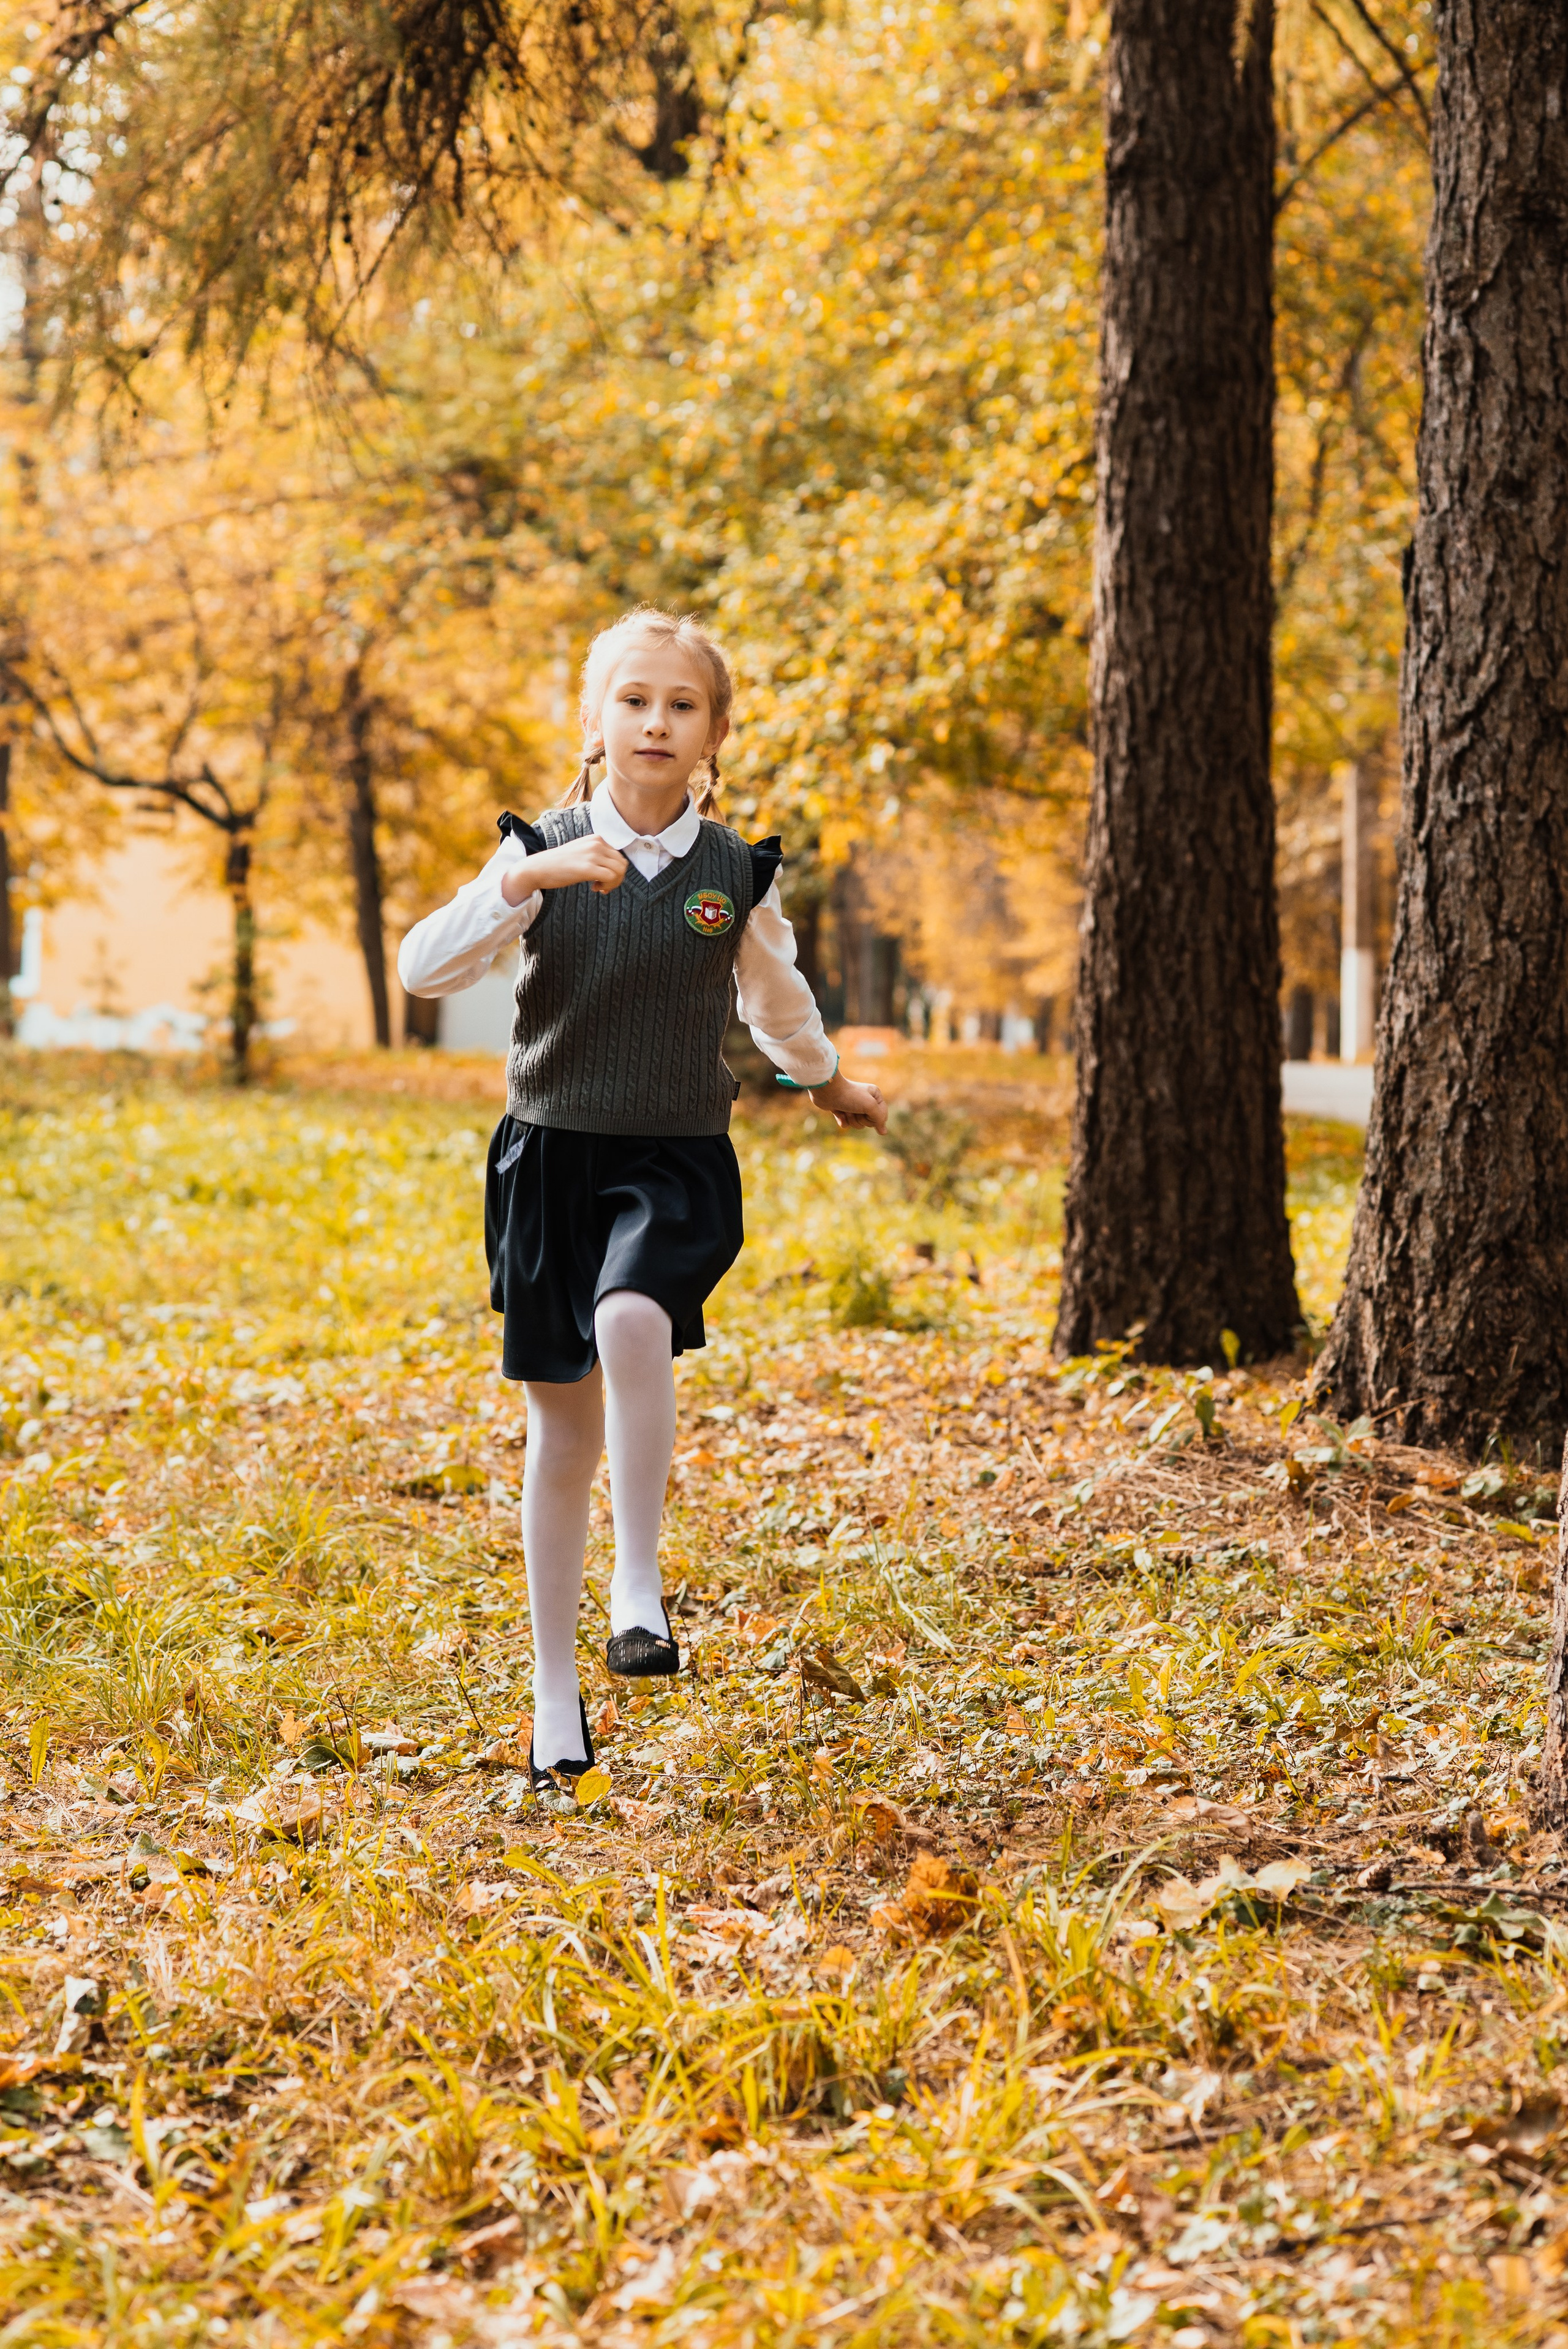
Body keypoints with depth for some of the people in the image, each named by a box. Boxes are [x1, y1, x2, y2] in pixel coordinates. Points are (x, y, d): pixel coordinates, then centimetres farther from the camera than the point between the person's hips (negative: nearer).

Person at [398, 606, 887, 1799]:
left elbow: (776, 996, 20)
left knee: (632, 1324, -34)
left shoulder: (736, 870, 0)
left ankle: (640, 1586, -22)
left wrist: (831, 1083, 34)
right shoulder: (543, 850, -3)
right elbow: (424, 968, -15)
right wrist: (524, 883, -28)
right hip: (552, 1154, 1)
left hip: (676, 1162, -1)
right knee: (562, 1422, 8)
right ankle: (556, 1692, 21)